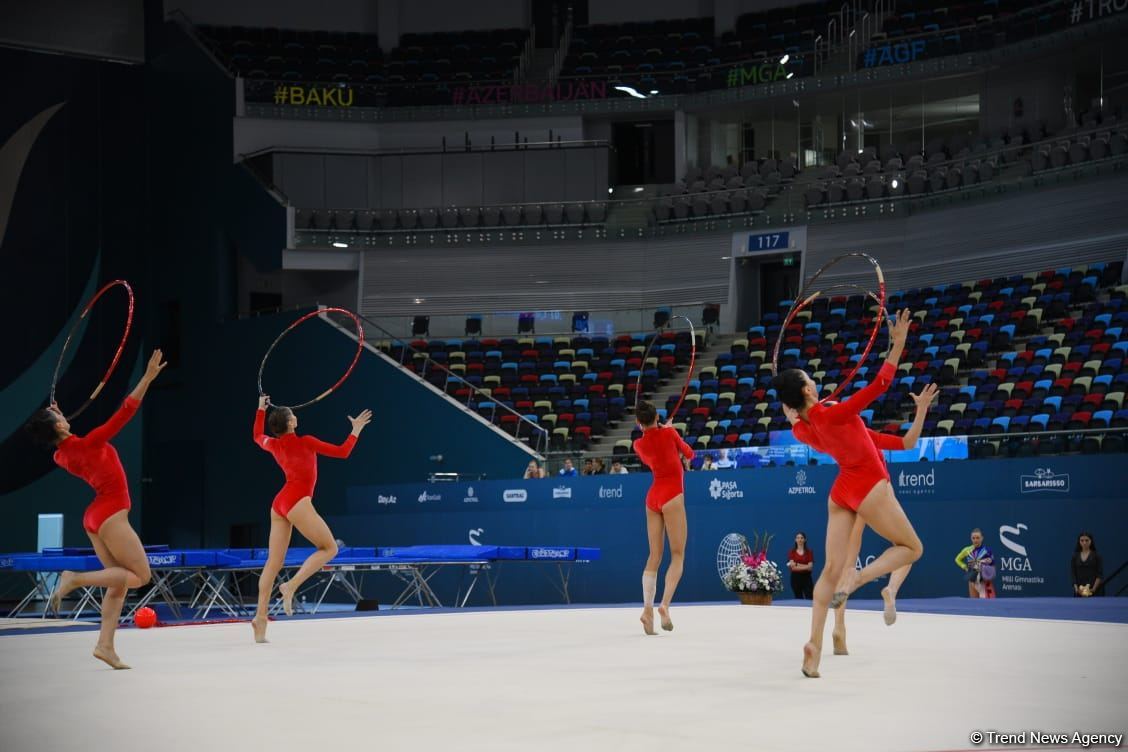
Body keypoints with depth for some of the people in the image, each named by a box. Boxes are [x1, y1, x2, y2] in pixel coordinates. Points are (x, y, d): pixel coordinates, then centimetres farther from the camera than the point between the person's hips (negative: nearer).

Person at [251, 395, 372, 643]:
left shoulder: (273, 445, 12)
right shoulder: (304, 442, -5)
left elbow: (257, 437, 38)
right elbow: (342, 452, -2)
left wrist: (260, 409, 46)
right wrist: (356, 429, 9)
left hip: (279, 504, 7)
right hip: (297, 502, -7)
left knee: (273, 563, 3)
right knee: (329, 548, -2)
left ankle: (260, 616, -4)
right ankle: (291, 586, -18)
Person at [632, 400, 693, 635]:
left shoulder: (638, 444, 7)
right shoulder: (669, 432, -4)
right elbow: (688, 453, 12)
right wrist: (682, 456, 33)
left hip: (653, 496, 5)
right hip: (671, 495, -5)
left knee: (654, 556, 5)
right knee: (678, 554, -4)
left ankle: (647, 607, -9)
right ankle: (665, 604, -22)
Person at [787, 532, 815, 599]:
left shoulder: (809, 552, 4)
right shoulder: (792, 552, 4)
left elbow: (810, 567, -6)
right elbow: (792, 566, -7)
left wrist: (797, 565, -9)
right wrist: (805, 566, -12)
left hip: (806, 578, -1)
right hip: (795, 578, 1)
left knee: (809, 599, -12)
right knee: (798, 599, 5)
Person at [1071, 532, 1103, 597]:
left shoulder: (1096, 555, -3)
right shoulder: (1075, 556, 7)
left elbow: (1100, 575, -8)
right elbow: (1073, 574, 5)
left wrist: (1093, 589, -18)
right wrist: (1076, 588, -10)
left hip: (1095, 592, -3)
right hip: (1080, 592, 3)